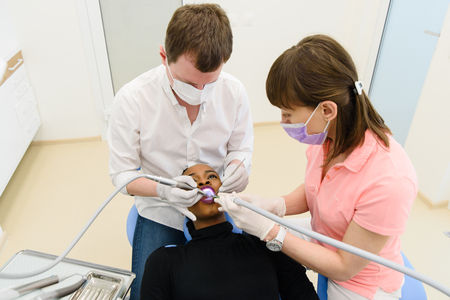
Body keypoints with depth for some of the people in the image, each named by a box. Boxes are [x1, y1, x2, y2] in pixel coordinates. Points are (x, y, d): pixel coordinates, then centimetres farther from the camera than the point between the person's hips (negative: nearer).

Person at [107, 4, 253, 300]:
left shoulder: (234, 91, -14)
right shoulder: (131, 99, -20)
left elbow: (241, 148, 1)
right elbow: (122, 174, -12)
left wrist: (238, 168, -23)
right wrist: (163, 190, -31)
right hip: (160, 212, -1)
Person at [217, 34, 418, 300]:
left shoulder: (390, 180, -36)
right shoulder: (325, 134, -17)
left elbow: (345, 267, -24)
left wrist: (269, 230, -29)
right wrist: (272, 206, -17)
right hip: (320, 244, 5)